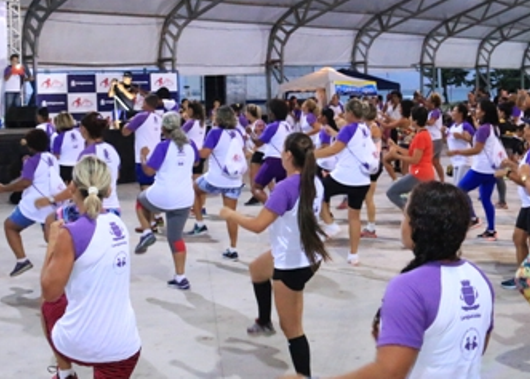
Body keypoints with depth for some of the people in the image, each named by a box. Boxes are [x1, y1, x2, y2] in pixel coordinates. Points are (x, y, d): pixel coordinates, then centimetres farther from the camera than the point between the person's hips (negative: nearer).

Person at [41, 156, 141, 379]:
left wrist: (53, 242, -1)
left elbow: (50, 292, -9)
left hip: (79, 345, -4)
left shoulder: (71, 234, -17)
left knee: (50, 305, 30)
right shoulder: (118, 225, 3)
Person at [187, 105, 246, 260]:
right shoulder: (238, 134, 5)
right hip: (234, 181, 5)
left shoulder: (215, 133, -12)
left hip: (215, 179, -5)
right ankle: (233, 249, 8)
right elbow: (243, 153, 19)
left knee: (193, 188, 24)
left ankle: (199, 224, 20)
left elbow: (204, 153, -17)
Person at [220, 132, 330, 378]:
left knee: (292, 329, 2)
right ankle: (264, 323, 51)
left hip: (292, 264, -9)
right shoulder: (314, 182, -1)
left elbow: (258, 225, -26)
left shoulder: (286, 187, -26)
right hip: (307, 254, 9)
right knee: (256, 269, 34)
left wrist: (231, 215, -10)